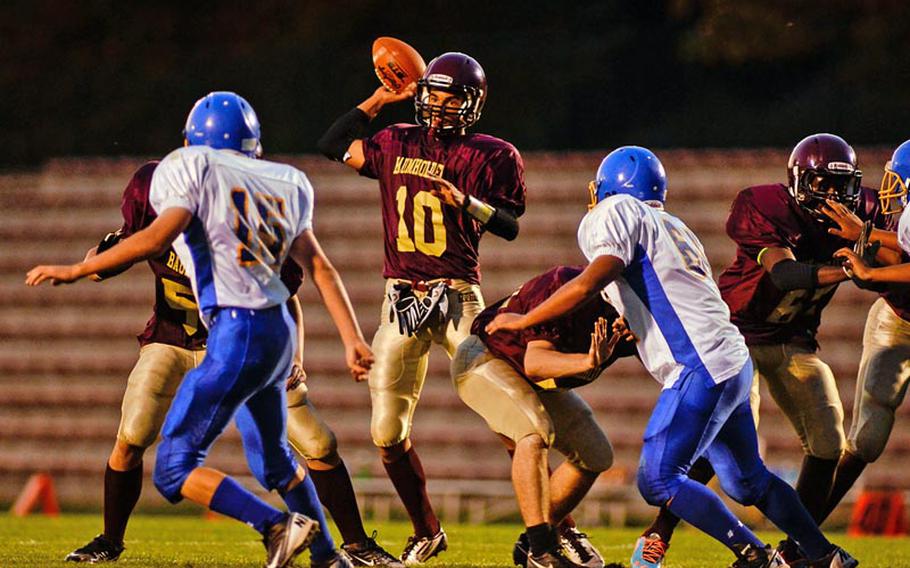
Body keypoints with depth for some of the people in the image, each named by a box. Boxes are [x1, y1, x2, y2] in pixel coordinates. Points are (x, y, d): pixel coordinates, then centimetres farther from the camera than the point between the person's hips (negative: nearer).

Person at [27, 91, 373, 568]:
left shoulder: (193, 169, -6)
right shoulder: (282, 184, 14)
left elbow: (155, 239, -19)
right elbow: (319, 268, 16)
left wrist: (76, 271, -13)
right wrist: (352, 339, 20)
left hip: (238, 333, -8)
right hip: (279, 329, 8)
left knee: (174, 468, -6)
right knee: (274, 459, 27)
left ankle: (277, 526, -17)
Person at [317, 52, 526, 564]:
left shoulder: (490, 156, -1)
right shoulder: (397, 144, 11)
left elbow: (510, 227, -5)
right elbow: (333, 146, 16)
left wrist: (467, 202, -21)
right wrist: (378, 101, 11)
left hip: (458, 297, -4)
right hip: (402, 300, 4)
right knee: (388, 433, 4)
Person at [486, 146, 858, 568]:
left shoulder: (619, 213, -3)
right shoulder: (671, 227, 21)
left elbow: (590, 283, -16)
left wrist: (523, 320, -9)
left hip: (702, 369, -9)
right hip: (733, 360, 9)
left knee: (657, 480, -7)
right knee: (746, 481, 21)